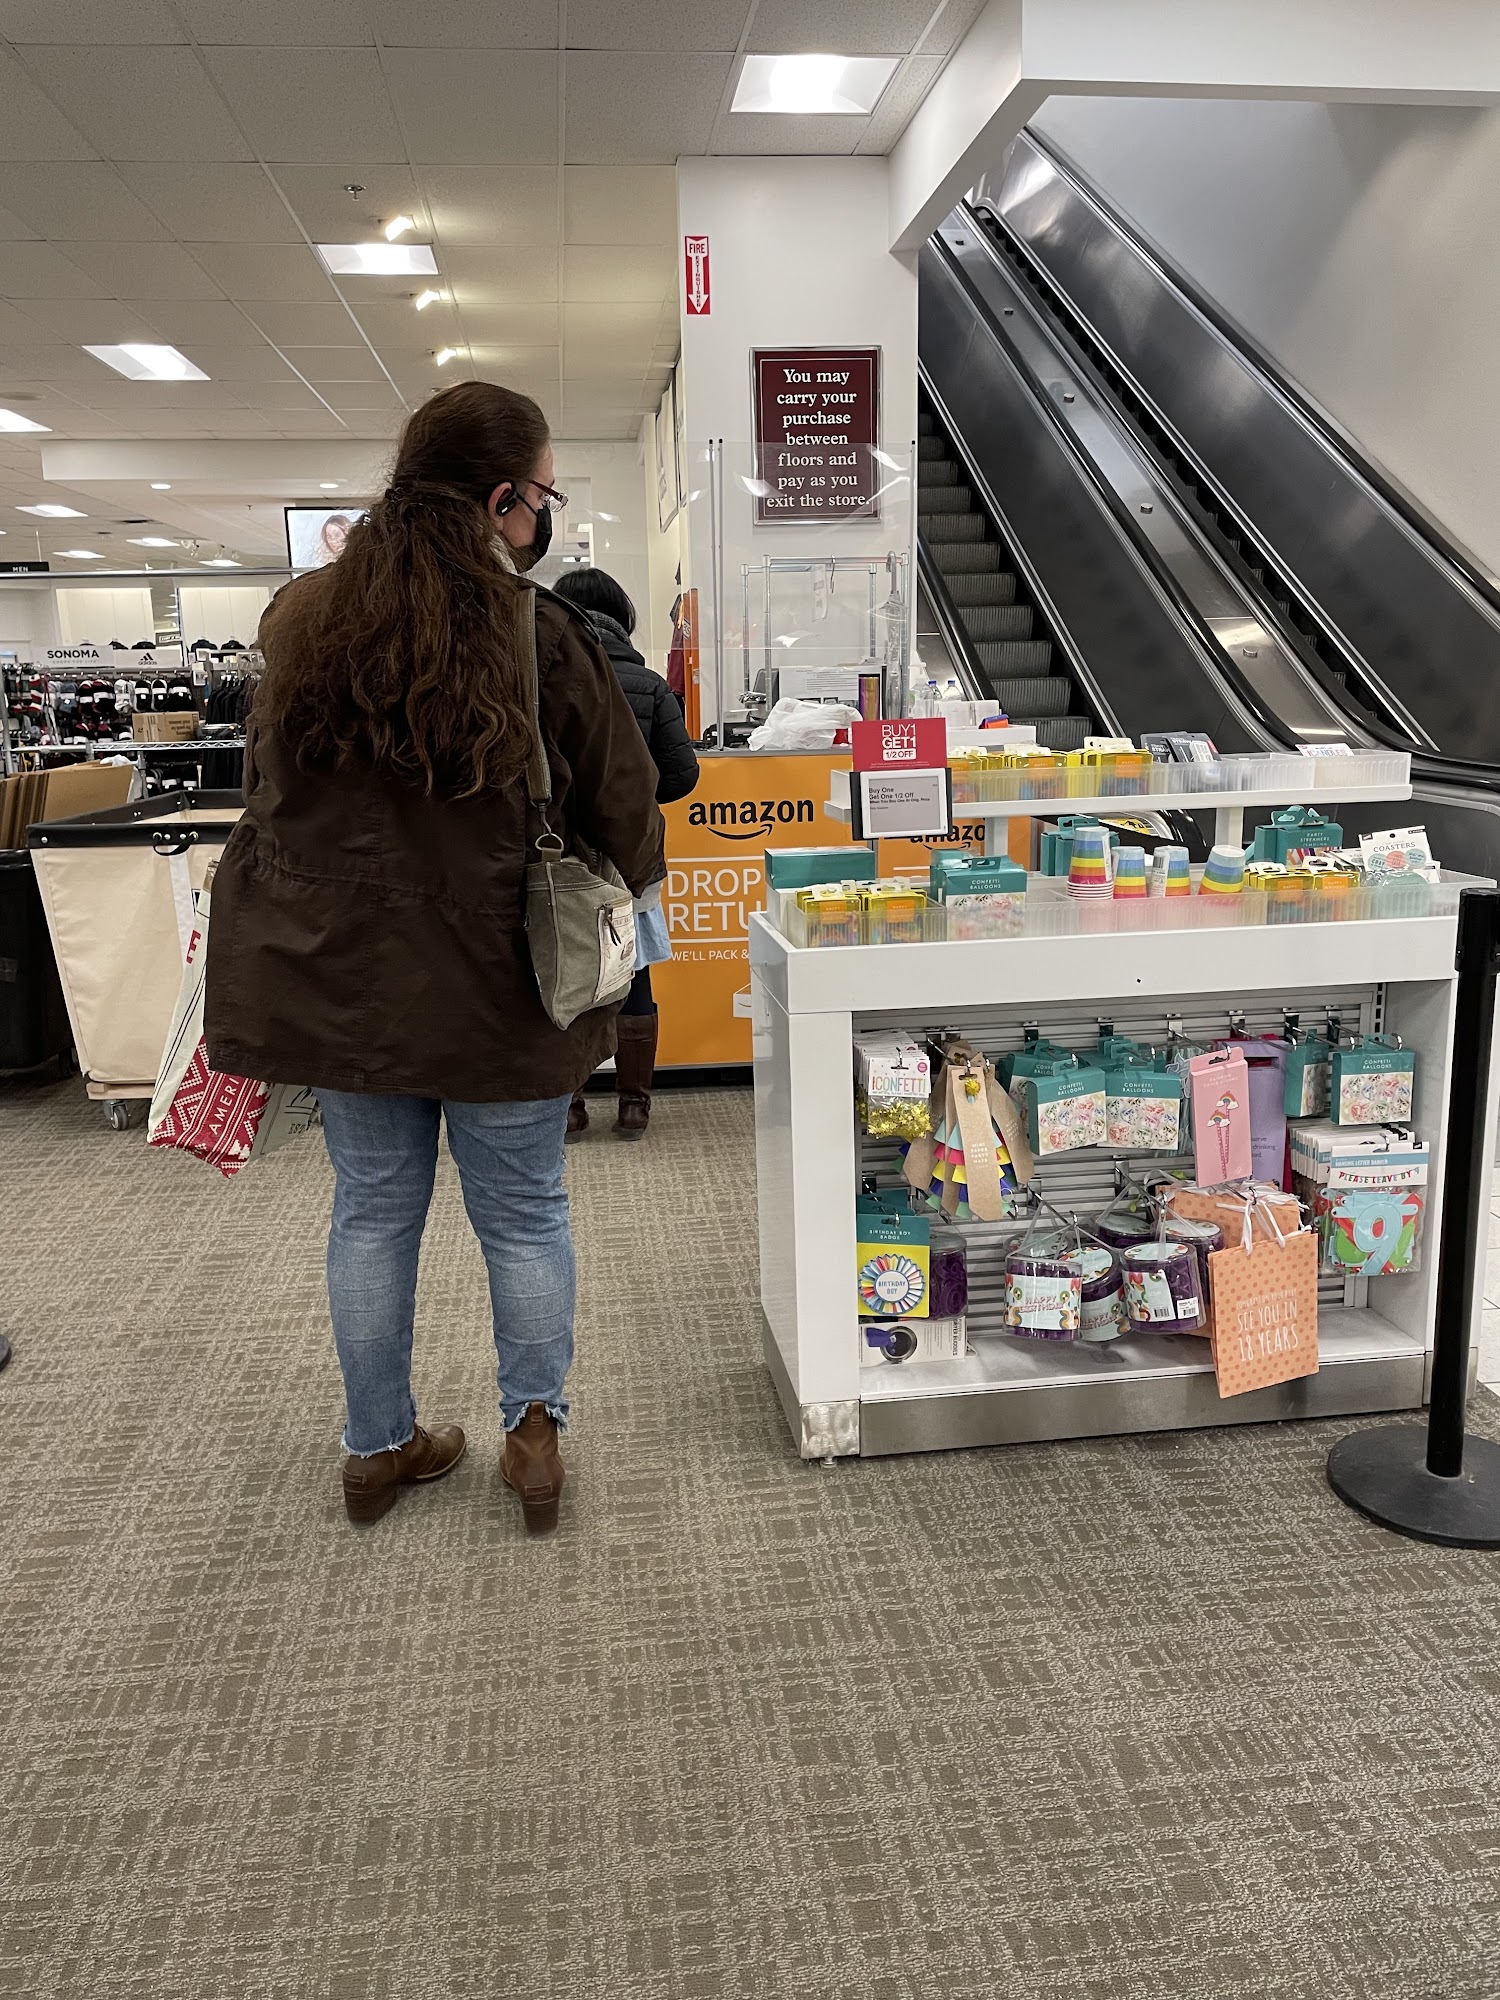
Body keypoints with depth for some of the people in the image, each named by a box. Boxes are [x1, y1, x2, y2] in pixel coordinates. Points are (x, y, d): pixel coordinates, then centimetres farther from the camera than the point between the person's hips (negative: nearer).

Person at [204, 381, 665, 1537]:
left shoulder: (304, 626, 2)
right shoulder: (540, 636, -14)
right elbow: (622, 808, -4)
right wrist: (621, 893, 15)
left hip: (338, 975, 5)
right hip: (494, 984, -4)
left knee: (374, 1210, 17)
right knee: (524, 1214, 14)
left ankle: (378, 1448, 31)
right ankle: (535, 1432, 26)